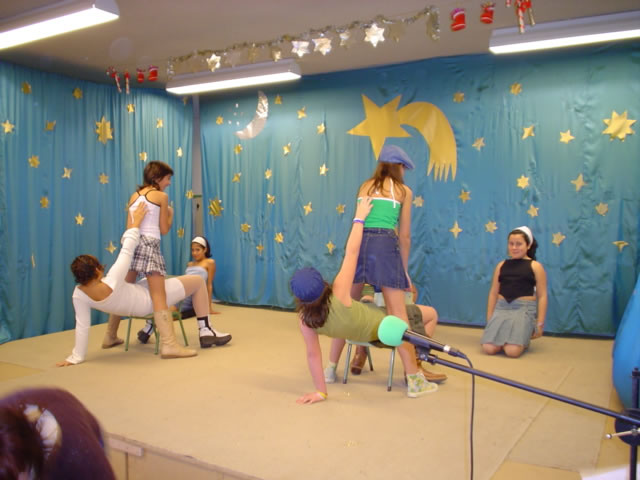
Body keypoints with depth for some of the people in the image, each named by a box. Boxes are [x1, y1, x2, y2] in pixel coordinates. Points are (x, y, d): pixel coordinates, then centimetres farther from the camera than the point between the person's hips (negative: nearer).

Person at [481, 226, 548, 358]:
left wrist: (540, 323, -4)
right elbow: (493, 293, 14)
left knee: (512, 351, -20)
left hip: (524, 309, -3)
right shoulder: (501, 265, 12)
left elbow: (542, 296, 1)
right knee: (488, 348, -15)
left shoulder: (535, 266, 3)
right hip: (501, 308, 3)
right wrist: (489, 318, 11)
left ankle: (524, 340, 15)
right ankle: (503, 339, 18)